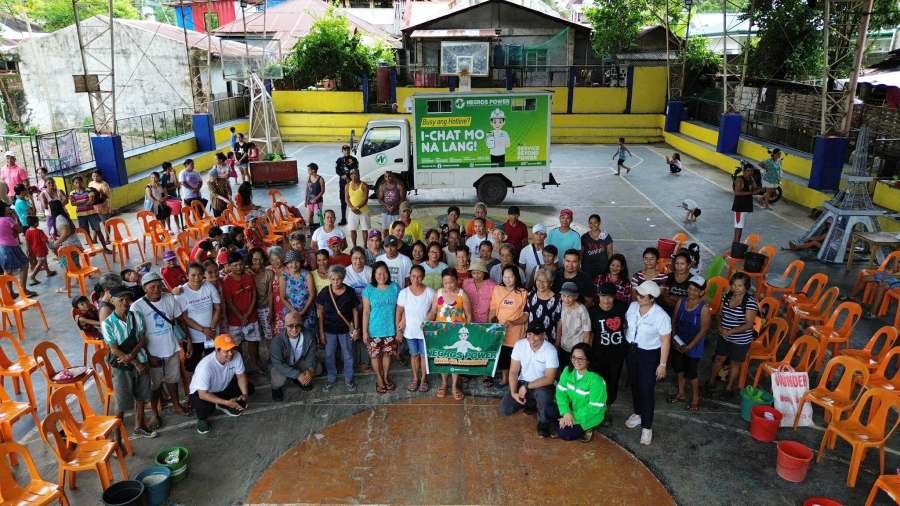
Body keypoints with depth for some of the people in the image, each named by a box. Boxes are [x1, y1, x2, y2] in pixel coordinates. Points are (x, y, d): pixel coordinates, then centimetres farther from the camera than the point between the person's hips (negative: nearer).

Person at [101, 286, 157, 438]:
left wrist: (131, 354, -20)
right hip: (121, 367, -4)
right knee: (122, 402, 7)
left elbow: (143, 340, -2)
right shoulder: (108, 323, -16)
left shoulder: (135, 317, -5)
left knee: (140, 397, 16)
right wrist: (136, 363, -14)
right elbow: (114, 350, -14)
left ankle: (139, 427, 34)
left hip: (140, 362, 4)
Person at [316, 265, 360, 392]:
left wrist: (356, 329, -2)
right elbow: (320, 312, -3)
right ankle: (331, 378, 34)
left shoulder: (350, 292, -11)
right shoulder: (324, 292, -10)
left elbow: (355, 311, -2)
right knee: (329, 355, 13)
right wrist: (321, 332, -3)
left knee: (347, 355, 11)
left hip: (345, 329, -1)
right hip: (329, 330, 1)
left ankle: (348, 380, 29)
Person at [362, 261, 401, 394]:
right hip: (374, 330, -1)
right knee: (375, 355, 11)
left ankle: (386, 376, 37)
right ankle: (379, 379, 32)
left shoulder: (395, 288, -6)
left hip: (390, 329, 1)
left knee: (387, 354, 16)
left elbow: (398, 310, -1)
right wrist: (364, 331, -8)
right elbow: (366, 312, -6)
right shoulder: (369, 290, -9)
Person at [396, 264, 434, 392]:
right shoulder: (404, 293, -10)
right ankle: (415, 378, 36)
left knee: (424, 355, 13)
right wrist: (398, 328, -3)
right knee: (414, 355, 18)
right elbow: (399, 312, -3)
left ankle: (423, 379, 32)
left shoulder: (430, 292, -14)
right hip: (410, 331, 1)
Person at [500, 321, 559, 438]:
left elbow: (549, 379, -22)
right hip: (522, 382, 4)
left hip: (542, 385, -4)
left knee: (543, 394, -38)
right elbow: (513, 371, -8)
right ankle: (531, 403, 17)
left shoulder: (550, 350, -21)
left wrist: (527, 387, -24)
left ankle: (544, 423, -9)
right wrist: (513, 392, -21)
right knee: (505, 409, -11)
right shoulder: (519, 345, -12)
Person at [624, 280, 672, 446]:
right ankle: (638, 413, 43)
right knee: (635, 384, 20)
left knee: (646, 390, -1)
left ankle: (647, 427, 14)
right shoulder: (632, 306, -7)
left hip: (649, 355, -6)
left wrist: (662, 364, -14)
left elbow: (665, 341, -17)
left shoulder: (661, 316, -23)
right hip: (631, 350, 6)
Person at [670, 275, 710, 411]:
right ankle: (681, 394, 39)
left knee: (691, 373, 5)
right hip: (678, 343, 5)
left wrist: (689, 346, -17)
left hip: (693, 346, -5)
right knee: (679, 369, 19)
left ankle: (695, 399, 28)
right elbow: (674, 321, 2)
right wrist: (673, 338, -9)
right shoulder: (681, 302, -5)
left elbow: (704, 330, -17)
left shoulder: (704, 307, -19)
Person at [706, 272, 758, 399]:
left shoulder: (750, 302, -23)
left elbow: (749, 324, -23)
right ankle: (711, 382, 39)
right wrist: (720, 326, -12)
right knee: (719, 359, 19)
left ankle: (729, 388, 34)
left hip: (741, 340, -5)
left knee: (734, 363, 15)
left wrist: (731, 331, -29)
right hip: (723, 337, 5)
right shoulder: (726, 296, -5)